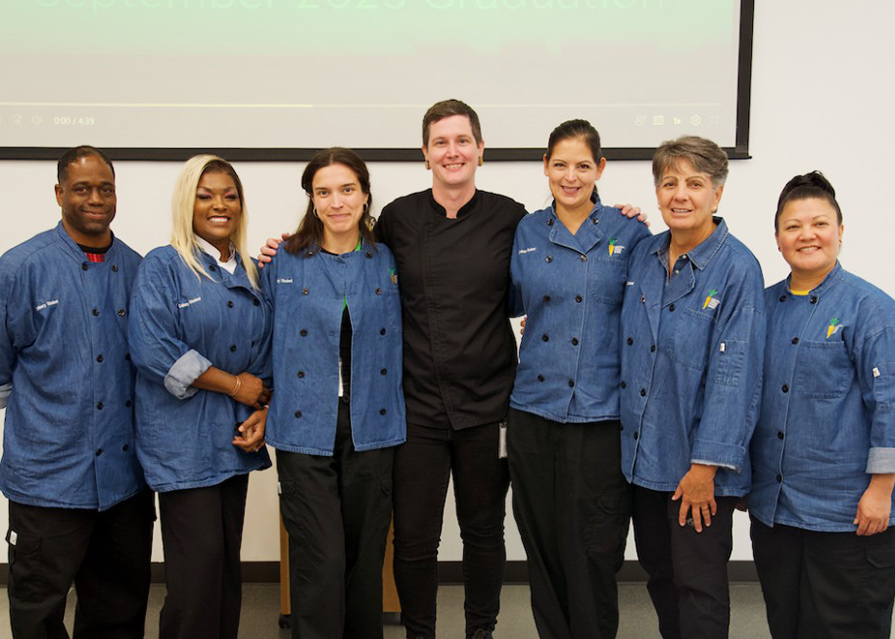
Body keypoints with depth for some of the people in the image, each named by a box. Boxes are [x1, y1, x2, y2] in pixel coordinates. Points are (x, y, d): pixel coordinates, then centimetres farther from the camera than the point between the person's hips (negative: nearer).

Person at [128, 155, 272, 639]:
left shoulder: (251, 274, 13)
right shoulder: (162, 267, -4)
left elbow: (265, 353, 16)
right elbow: (153, 350, -16)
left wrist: (262, 412, -1)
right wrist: (236, 385, -11)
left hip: (235, 439, 6)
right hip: (184, 442, -5)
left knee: (228, 563, 10)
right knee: (198, 567, -5)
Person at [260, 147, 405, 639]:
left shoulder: (388, 263, 6)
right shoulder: (282, 264, 2)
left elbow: (400, 341, 13)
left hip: (371, 428, 2)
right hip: (306, 429, -2)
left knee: (365, 556, 10)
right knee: (321, 561, -7)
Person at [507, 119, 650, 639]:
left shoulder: (627, 231, 0)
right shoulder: (527, 232, 8)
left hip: (600, 413, -3)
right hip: (535, 409, 3)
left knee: (592, 550, 0)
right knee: (542, 543, 11)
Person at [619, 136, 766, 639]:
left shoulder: (737, 268, -14)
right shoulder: (644, 256, 5)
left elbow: (735, 374, -17)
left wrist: (707, 464, -19)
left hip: (700, 464, -6)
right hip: (643, 450, 6)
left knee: (698, 583, 6)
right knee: (657, 570, 18)